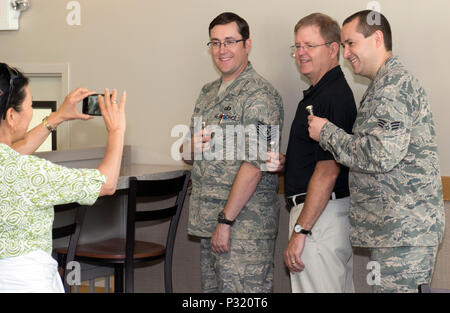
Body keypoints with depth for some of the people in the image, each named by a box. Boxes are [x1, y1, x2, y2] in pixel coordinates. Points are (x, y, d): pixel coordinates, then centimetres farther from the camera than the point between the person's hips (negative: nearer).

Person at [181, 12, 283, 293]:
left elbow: (254, 164, -18)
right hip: (208, 220, 8)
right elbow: (187, 152, 22)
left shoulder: (259, 94, -11)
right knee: (212, 288, 12)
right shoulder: (209, 93, 16)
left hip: (245, 224, -8)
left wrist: (226, 220, -19)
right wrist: (192, 146, -3)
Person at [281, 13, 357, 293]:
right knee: (341, 288, 17)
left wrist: (300, 231, -22)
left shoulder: (331, 97, -18)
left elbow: (327, 172, -23)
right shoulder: (318, 93, 15)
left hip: (319, 214, -11)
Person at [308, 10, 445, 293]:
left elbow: (381, 155, -23)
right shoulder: (386, 84, 22)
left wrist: (326, 132, -10)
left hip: (403, 227, -11)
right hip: (396, 226, 11)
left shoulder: (394, 83, -12)